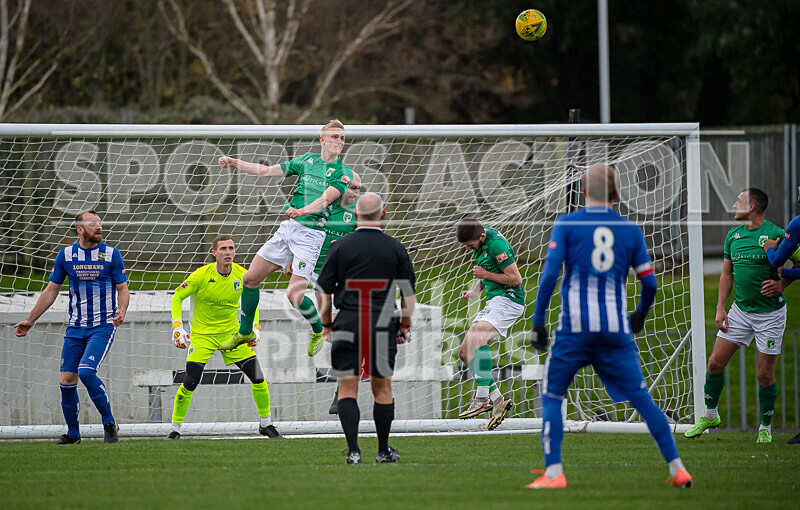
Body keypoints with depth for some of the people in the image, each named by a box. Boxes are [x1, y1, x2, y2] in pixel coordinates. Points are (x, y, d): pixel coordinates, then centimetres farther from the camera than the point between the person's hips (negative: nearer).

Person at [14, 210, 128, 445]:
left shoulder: (111, 254, -3)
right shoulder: (66, 254, 4)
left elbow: (122, 288, 1)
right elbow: (51, 290, 12)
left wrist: (121, 311, -20)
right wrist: (30, 320, 12)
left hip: (103, 326, -4)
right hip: (75, 327, 4)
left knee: (86, 372, -22)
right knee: (67, 379, -1)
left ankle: (109, 424, -6)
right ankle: (72, 434, 16)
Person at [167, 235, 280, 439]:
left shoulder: (242, 275, -6)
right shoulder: (202, 275, -16)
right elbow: (177, 297, -5)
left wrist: (254, 327, 2)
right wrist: (178, 327, -14)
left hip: (231, 334, 3)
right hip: (202, 335, -3)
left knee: (258, 378, -4)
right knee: (190, 382, -15)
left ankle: (265, 424, 14)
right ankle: (175, 428, 1)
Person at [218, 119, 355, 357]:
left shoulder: (343, 172, -3)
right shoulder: (307, 160, 12)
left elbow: (327, 197, -20)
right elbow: (267, 171, 15)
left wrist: (302, 211, -37)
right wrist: (234, 163, 7)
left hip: (310, 233, -5)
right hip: (287, 228, 5)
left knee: (294, 295, -15)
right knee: (251, 278, 5)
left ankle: (319, 331, 13)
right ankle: (245, 332, 23)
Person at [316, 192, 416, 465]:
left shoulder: (340, 247, 0)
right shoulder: (395, 248, 2)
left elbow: (324, 290, 3)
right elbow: (409, 292, 6)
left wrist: (326, 324, 14)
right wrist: (405, 325, 17)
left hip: (347, 324, -1)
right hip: (383, 327, 1)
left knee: (347, 389, 4)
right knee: (382, 387, 13)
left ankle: (353, 450, -7)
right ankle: (384, 451, 19)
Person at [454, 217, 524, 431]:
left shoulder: (496, 244, -19)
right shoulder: (479, 243, 10)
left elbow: (516, 279, -19)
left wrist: (485, 274, -12)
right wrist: (474, 291, 7)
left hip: (508, 299, -10)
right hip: (494, 301, 10)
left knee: (476, 338, -30)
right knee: (465, 353, 3)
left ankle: (483, 397, -34)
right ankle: (497, 399, 3)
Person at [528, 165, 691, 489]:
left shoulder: (566, 225, 2)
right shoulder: (630, 230, 9)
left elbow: (550, 273, -7)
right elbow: (649, 282, 10)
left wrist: (538, 322, -3)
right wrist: (641, 314, 30)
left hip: (575, 328, -2)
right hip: (616, 329, 2)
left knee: (551, 396, 8)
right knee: (641, 399, 9)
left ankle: (553, 472, -4)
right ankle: (677, 469, 8)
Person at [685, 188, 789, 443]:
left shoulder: (776, 235, -12)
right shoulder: (733, 235, 6)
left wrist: (780, 285, -22)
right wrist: (720, 308, 6)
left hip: (770, 313, -5)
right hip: (740, 310, 5)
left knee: (765, 375, -2)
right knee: (715, 363, 2)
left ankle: (765, 428, 15)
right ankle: (710, 415, 21)